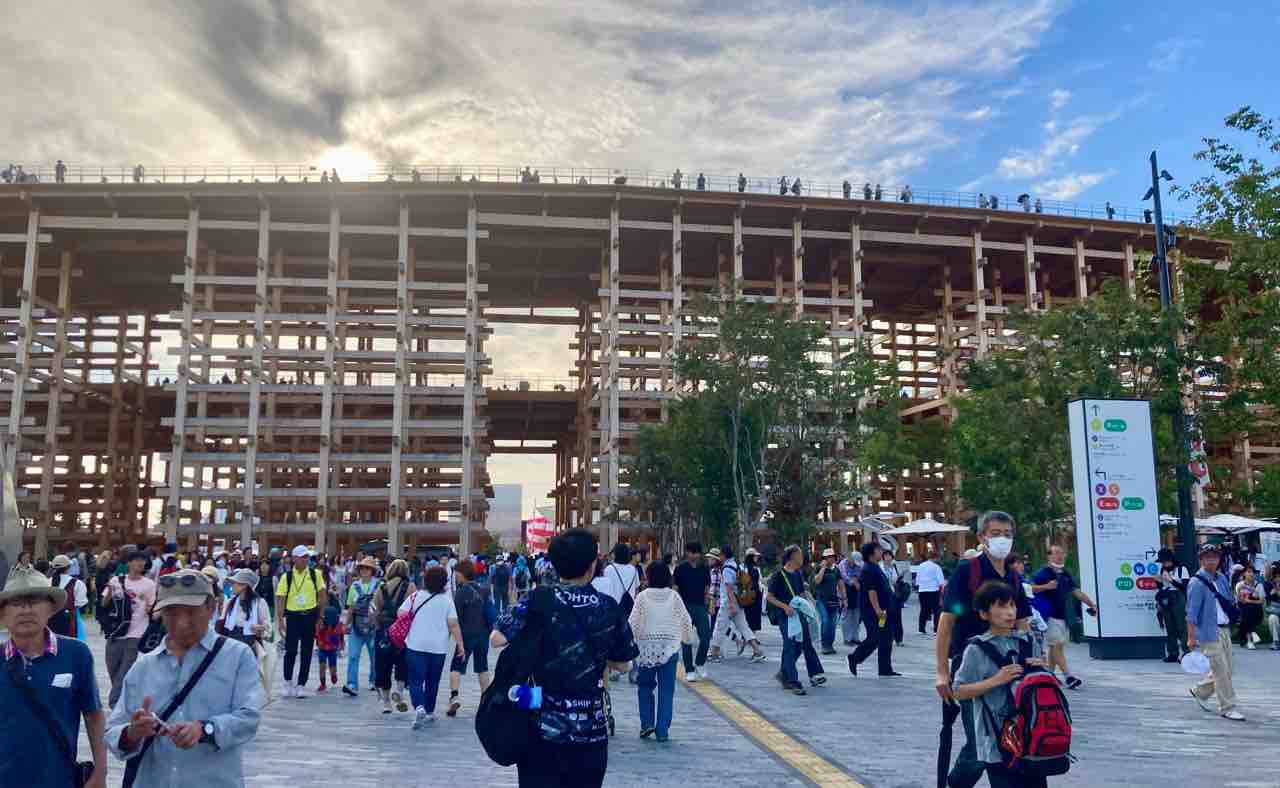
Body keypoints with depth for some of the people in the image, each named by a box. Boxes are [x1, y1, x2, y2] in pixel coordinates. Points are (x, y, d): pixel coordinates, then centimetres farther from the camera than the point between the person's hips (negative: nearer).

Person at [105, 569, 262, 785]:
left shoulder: (238, 656, -3)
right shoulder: (142, 667, 7)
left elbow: (248, 717, -14)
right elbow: (113, 735, 3)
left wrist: (204, 730, -29)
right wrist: (132, 734, -18)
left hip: (216, 782, -3)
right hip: (151, 781, 3)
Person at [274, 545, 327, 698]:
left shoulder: (315, 574, 0)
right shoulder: (287, 577, -3)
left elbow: (323, 595, 6)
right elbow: (280, 599, -4)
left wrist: (320, 616, 3)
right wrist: (280, 620, -10)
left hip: (310, 616, 1)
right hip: (292, 617, -1)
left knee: (306, 652, 5)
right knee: (291, 651, 0)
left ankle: (301, 685, 14)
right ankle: (288, 682, 19)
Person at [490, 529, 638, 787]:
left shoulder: (538, 601, -8)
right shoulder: (609, 608, -2)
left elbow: (496, 639, -10)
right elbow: (623, 665, 5)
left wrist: (529, 637, 6)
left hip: (540, 726, -1)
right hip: (590, 729, 1)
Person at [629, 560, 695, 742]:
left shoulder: (643, 596, -6)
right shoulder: (674, 596, -2)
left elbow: (633, 623, -6)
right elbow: (686, 621, 3)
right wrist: (688, 639, 20)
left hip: (646, 648, -1)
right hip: (670, 648, 1)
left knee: (645, 687, 15)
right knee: (666, 690, 5)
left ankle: (647, 723, 5)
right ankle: (662, 731, 4)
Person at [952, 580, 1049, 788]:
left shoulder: (1027, 642, 6)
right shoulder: (977, 649, -8)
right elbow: (960, 692, -9)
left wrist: (1041, 670, -4)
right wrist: (996, 680, -17)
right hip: (996, 742, -4)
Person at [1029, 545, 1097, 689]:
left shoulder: (1066, 575, 14)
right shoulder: (1043, 573, -7)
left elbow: (1077, 591, 16)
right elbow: (1030, 588, -15)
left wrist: (1091, 603, 6)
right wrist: (1046, 586, -25)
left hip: (1063, 616, 7)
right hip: (1050, 616, -7)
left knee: (1055, 646, 12)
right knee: (1057, 644, -10)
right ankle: (1068, 676, -13)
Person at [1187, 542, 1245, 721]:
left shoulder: (1222, 578, 11)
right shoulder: (1197, 583, -12)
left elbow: (1228, 603, 20)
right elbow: (1191, 613, -14)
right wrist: (1191, 637, -16)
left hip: (1225, 630, 8)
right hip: (1209, 632, -8)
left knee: (1225, 669, 14)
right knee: (1221, 671, -4)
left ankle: (1199, 691, 32)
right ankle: (1227, 708, 7)